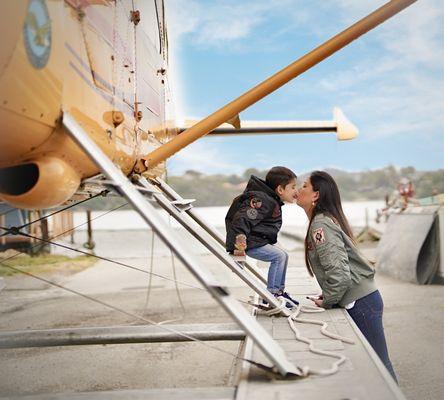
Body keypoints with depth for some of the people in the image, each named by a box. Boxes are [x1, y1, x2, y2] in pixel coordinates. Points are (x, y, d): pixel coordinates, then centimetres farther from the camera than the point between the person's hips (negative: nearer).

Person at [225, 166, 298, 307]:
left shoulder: (272, 201, 14)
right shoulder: (262, 200, -21)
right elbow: (242, 219, -29)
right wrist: (239, 244, -35)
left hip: (260, 241, 11)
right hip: (249, 243, -11)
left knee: (283, 256, 13)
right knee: (279, 256, -18)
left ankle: (280, 291, 22)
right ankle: (271, 295, -10)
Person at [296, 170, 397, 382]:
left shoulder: (320, 224, -17)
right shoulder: (327, 219, 13)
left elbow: (339, 272, -26)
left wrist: (326, 301, -12)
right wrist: (327, 296, 12)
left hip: (359, 302, -10)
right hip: (363, 296, 10)